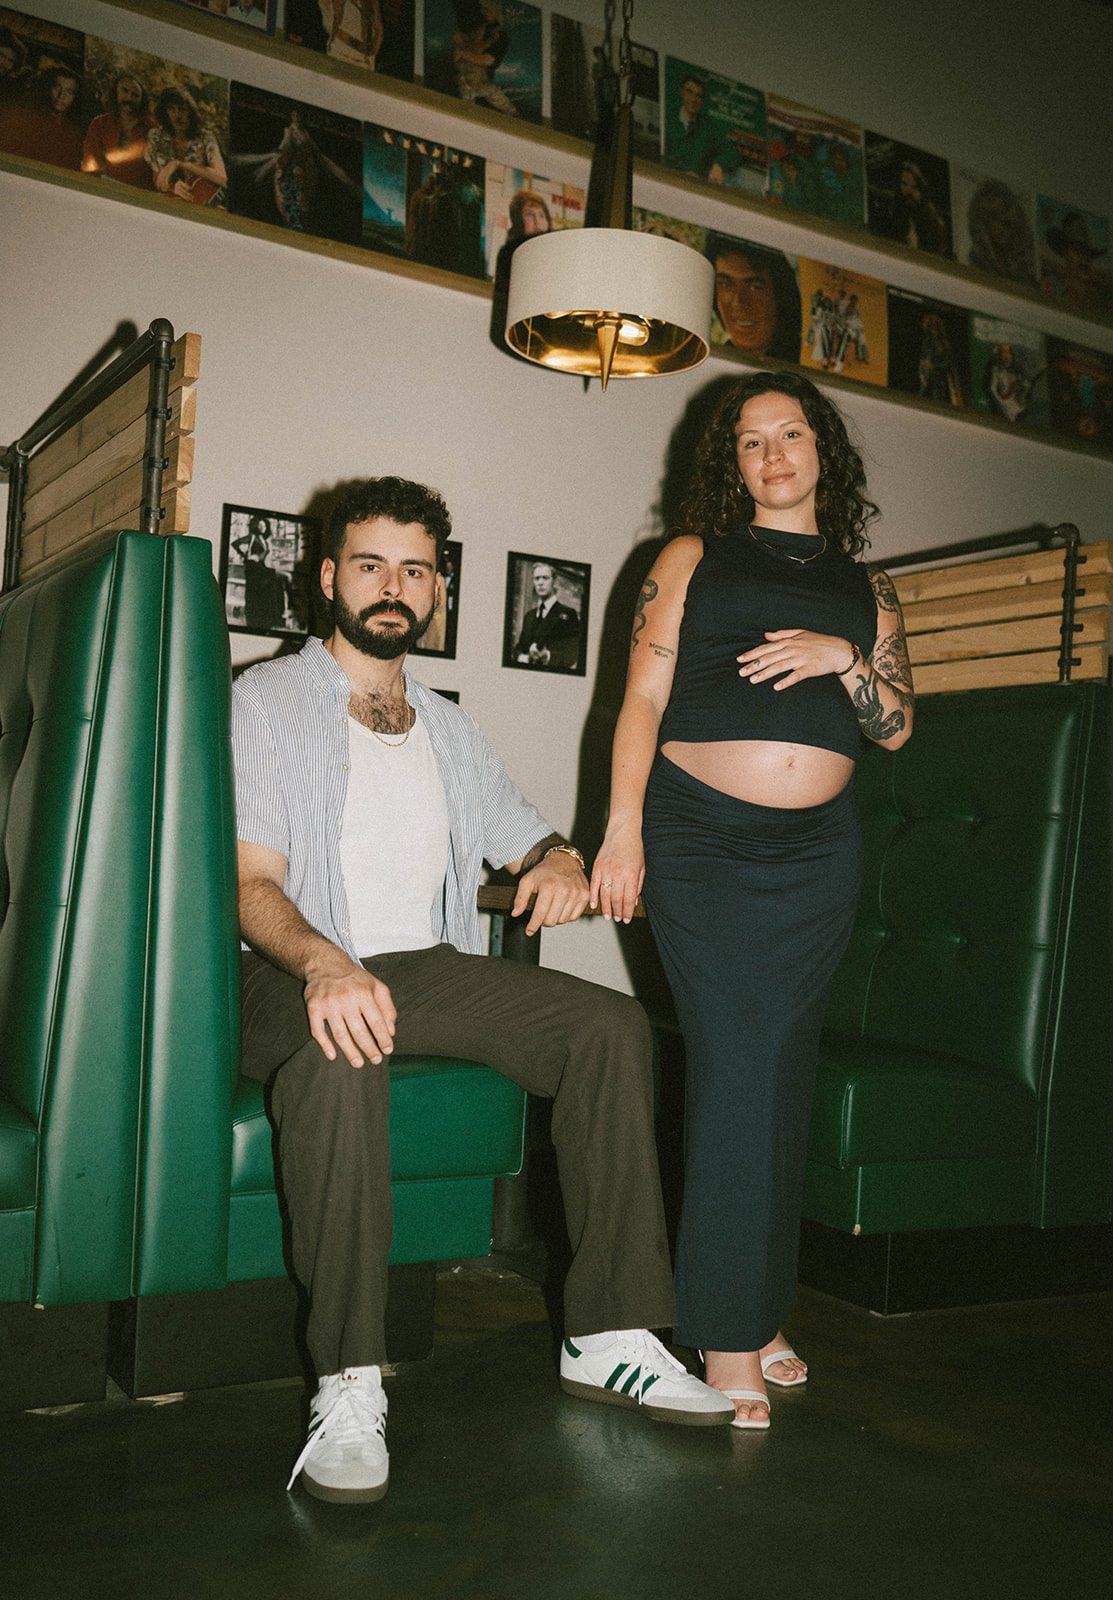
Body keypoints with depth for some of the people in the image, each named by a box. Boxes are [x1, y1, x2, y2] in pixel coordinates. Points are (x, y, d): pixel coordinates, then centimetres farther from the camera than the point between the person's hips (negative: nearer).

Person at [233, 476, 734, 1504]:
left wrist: (564, 866, -4)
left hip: (430, 965, 5)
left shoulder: (450, 731, 20)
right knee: (340, 1054, -40)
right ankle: (349, 1382, -31)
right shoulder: (268, 700, 2)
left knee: (611, 1022, -16)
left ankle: (611, 1337, -13)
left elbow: (534, 842, 24)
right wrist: (323, 962, -32)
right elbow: (251, 881, -10)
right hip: (302, 970, -5)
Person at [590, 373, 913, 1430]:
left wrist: (843, 658, -7)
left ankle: (760, 1310, 18)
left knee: (783, 1067, 4)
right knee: (734, 1065, -11)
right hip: (699, 838, -3)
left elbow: (896, 726, 12)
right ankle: (728, 1344, -3)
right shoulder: (693, 558, 10)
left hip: (816, 851, 3)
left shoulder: (864, 589, 18)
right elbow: (642, 700, 3)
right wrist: (622, 829, -7)